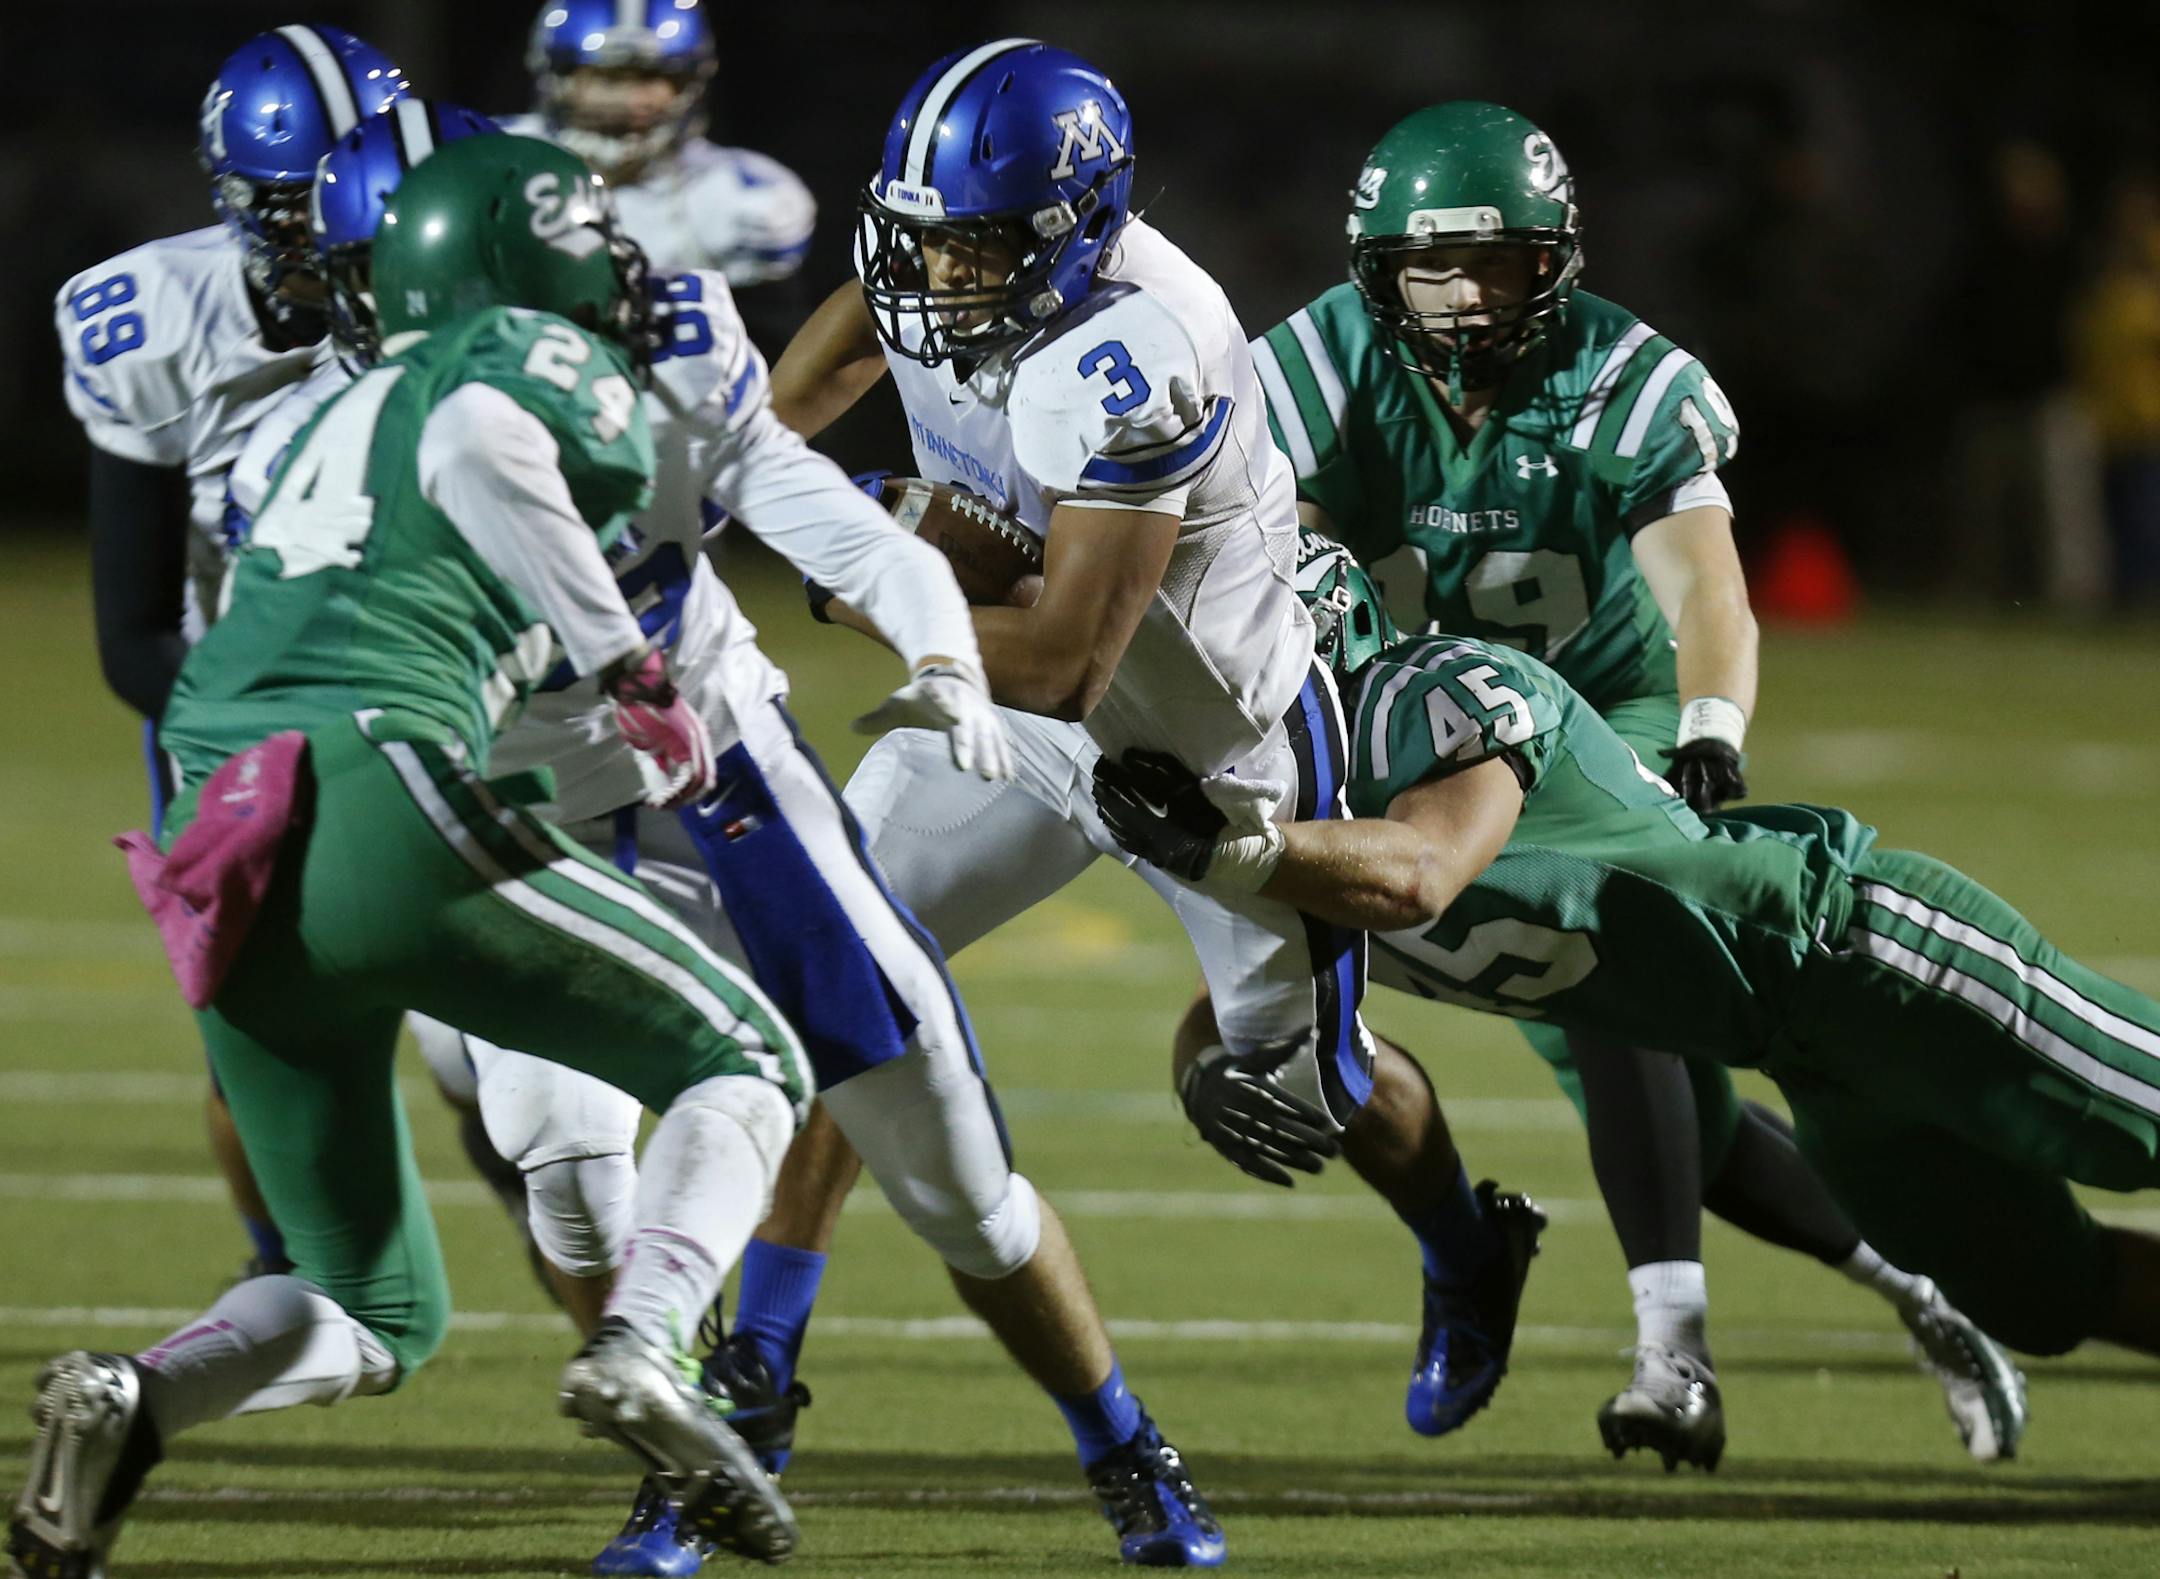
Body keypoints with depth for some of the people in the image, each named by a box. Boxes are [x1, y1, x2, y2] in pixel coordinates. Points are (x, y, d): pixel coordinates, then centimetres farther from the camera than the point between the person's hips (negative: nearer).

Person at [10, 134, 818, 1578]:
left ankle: (127, 1405, -13)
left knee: (378, 1320, 15)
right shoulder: (552, 361, 9)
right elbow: (478, 449, -15)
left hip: (224, 855, 7)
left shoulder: (349, 413, 32)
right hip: (374, 793, -7)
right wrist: (631, 666, -11)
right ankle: (644, 1350, -16)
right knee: (746, 1064, 9)